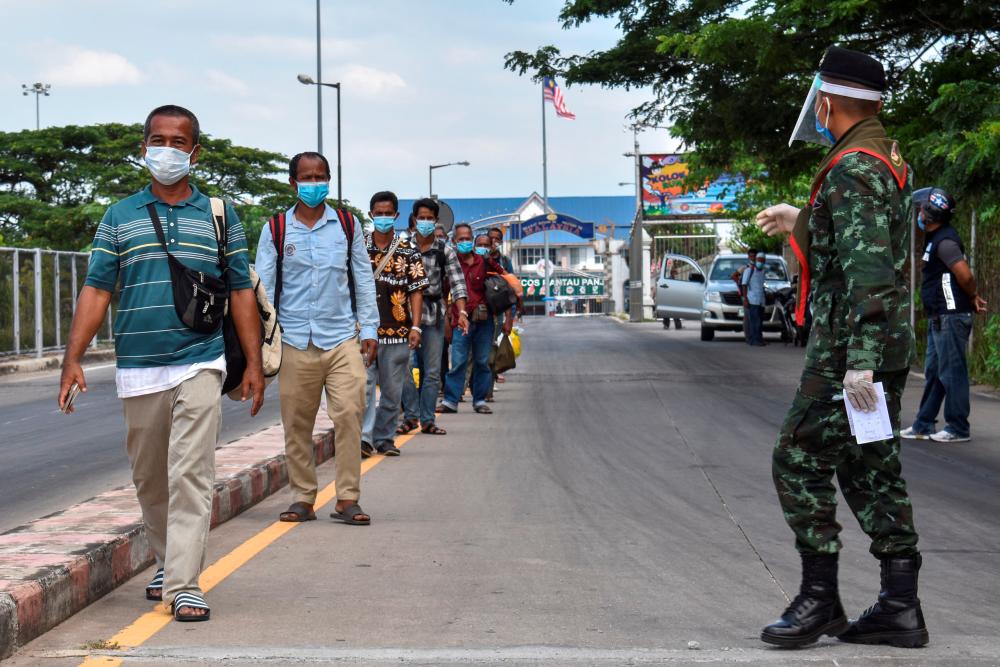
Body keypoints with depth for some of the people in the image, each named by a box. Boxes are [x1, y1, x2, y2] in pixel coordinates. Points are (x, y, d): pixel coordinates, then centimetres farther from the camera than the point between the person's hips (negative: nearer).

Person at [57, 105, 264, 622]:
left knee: (191, 474, -10)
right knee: (148, 478, 12)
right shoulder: (119, 217, 9)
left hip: (199, 365, -2)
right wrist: (73, 358, -5)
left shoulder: (219, 216, 9)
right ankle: (166, 562, 32)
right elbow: (96, 290, 5)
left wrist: (254, 363, 3)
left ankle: (184, 584, -9)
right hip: (137, 369, 2)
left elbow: (241, 292, 9)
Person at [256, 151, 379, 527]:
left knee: (349, 414, -11)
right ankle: (302, 499, 15)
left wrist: (368, 329, 7)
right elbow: (262, 287, 7)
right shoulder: (276, 231, 6)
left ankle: (348, 499, -4)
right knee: (296, 425, 4)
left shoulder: (347, 225, 9)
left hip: (343, 339, 0)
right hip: (295, 342, 0)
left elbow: (363, 280, 13)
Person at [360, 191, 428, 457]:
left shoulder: (408, 252, 5)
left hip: (397, 332, 1)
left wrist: (415, 327, -5)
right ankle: (364, 438, -13)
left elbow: (416, 291, 4)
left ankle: (384, 439, 17)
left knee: (392, 390, 7)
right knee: (364, 385, -10)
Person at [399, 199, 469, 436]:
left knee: (432, 371, 4)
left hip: (434, 315, 1)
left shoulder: (445, 251, 3)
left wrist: (462, 312, -16)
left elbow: (457, 282, -3)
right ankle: (411, 416, 5)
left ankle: (427, 420, 11)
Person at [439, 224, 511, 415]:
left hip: (483, 319, 2)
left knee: (482, 362, 6)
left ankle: (480, 400, 13)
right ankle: (450, 401, 0)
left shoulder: (484, 262, 5)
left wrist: (508, 317, 4)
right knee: (458, 362, -5)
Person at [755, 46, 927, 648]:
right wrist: (802, 224, 34)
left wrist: (859, 359, -29)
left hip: (849, 351, -10)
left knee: (800, 462, -2)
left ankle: (820, 598, 2)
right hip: (890, 347, 10)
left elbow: (868, 269, -26)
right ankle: (900, 608, 12)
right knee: (873, 470, 11)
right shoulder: (889, 159, 15)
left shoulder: (852, 170, -17)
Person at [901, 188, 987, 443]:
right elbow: (962, 276, 22)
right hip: (939, 317, 11)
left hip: (951, 316, -11)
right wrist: (974, 298, 14)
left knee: (951, 372, -5)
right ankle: (923, 425, 19)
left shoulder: (945, 241, -16)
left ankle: (958, 429, 1)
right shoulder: (937, 238, 15)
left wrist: (972, 297, -7)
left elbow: (965, 275, -23)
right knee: (933, 372, 13)